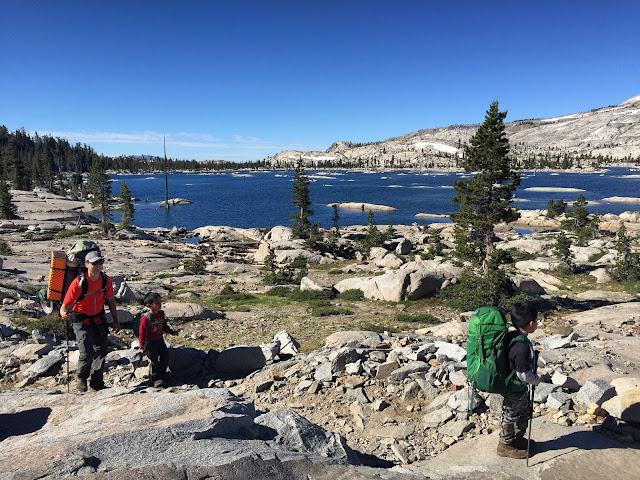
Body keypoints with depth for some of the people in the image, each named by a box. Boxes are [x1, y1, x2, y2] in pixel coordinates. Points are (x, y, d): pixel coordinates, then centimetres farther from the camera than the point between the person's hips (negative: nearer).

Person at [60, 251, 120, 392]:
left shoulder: (106, 280, -8)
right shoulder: (78, 283, -23)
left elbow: (111, 300, 7)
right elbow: (64, 306, -23)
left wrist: (115, 321, 7)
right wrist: (64, 314, -46)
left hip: (98, 320, 5)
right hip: (81, 322, -5)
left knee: (101, 351, 9)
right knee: (87, 353, -14)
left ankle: (96, 383, 27)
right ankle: (80, 378, 16)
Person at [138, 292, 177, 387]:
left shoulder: (161, 314, 0)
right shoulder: (146, 318, -22)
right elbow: (142, 333, -18)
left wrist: (172, 332, 0)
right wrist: (142, 347, -18)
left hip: (160, 340, 7)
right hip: (150, 342, -7)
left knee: (165, 357, 10)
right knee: (154, 362, 0)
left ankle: (161, 376, 26)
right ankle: (154, 380, 17)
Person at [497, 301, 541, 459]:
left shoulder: (513, 336, -3)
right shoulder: (521, 346, -33)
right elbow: (524, 374, -28)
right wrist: (537, 379, -9)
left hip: (520, 388, 9)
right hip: (514, 390, -9)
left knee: (524, 414, 26)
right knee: (511, 416, 11)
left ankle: (518, 439, 47)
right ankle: (505, 445, 31)